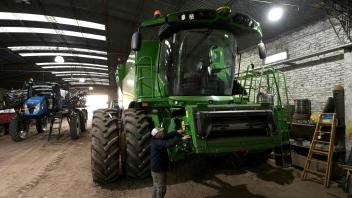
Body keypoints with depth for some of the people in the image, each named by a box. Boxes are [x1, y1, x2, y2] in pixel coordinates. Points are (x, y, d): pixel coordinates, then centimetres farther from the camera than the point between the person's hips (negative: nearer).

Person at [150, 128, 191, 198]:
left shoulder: (155, 140, 0)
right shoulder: (157, 143, -27)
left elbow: (167, 135, 5)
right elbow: (168, 143, -43)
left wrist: (177, 132, -7)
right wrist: (181, 138, -46)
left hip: (155, 168, 10)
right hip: (158, 170, -10)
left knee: (156, 187, 24)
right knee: (161, 189, 3)